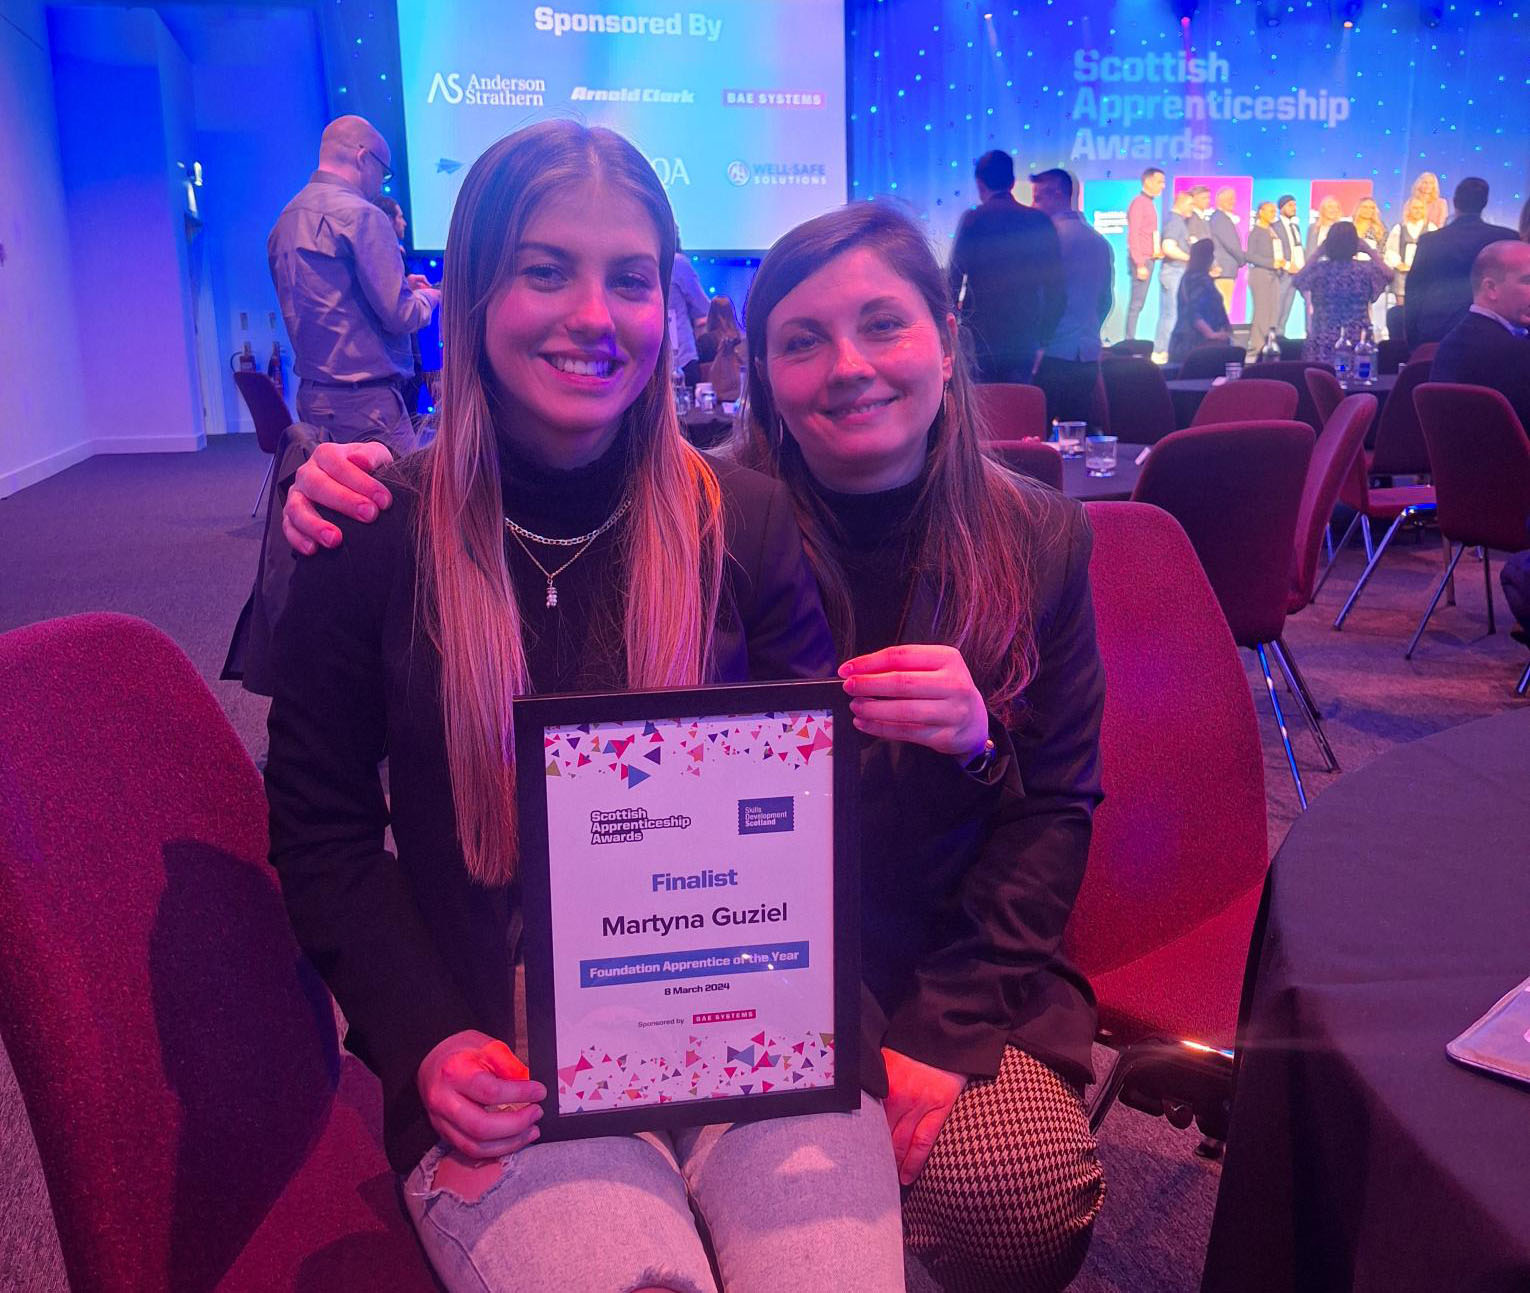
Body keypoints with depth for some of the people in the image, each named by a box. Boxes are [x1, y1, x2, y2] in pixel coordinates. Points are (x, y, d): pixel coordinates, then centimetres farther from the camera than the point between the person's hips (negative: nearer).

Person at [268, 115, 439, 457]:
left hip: (310, 395, 9)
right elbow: (400, 316, -16)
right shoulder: (362, 215, -13)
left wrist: (399, 286, 23)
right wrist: (428, 297, 6)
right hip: (365, 400, -9)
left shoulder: (285, 220, 14)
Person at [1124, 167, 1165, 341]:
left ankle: (1131, 341, 11)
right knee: (1136, 303, -9)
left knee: (1138, 303, 8)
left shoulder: (1150, 203, 15)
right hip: (1141, 260, -9)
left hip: (1148, 259, 9)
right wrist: (1140, 264, -21)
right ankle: (1130, 341, -8)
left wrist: (1159, 251, 8)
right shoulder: (1138, 203, -11)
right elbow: (1133, 235, -17)